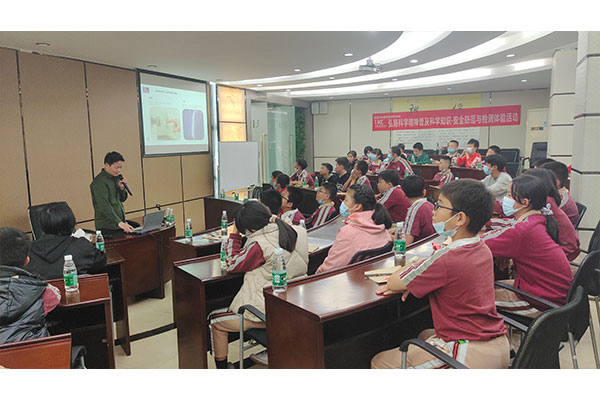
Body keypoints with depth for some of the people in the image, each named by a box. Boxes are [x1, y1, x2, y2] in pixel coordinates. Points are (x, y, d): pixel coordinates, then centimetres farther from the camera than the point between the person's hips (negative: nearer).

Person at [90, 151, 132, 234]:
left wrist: (122, 188, -3)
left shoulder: (116, 177, 9)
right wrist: (119, 223, -33)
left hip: (120, 224, 7)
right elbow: (104, 206, -24)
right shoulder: (99, 182, -15)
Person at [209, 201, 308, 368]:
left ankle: (221, 367, 24)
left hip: (268, 314, -8)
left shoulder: (260, 244, -25)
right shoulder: (298, 232, -4)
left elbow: (232, 265, -10)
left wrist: (235, 234, -4)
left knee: (215, 323, 12)